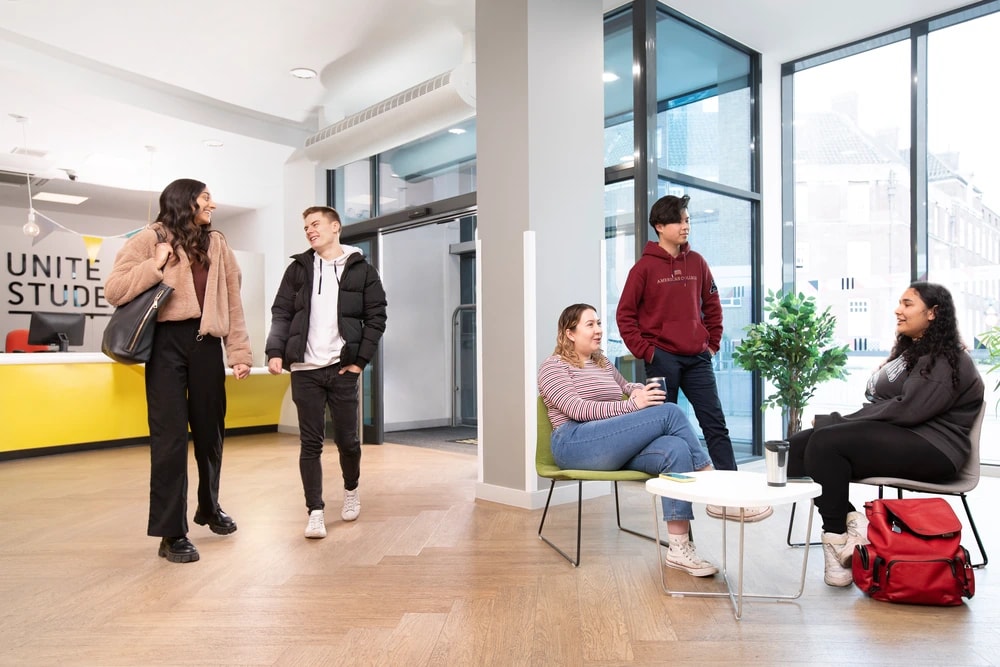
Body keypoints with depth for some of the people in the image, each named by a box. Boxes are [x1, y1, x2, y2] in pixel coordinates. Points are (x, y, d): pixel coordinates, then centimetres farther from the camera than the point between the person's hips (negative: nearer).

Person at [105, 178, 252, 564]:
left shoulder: (217, 244, 13)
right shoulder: (150, 239, 0)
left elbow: (232, 303, 9)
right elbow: (113, 291, -5)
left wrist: (239, 352, 4)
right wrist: (156, 265, -14)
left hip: (206, 344, 4)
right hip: (167, 343, -4)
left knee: (210, 430, 13)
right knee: (170, 436, -3)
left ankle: (209, 507, 35)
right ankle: (171, 532, 8)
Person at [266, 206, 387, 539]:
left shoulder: (362, 270, 4)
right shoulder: (298, 268, 9)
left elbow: (376, 318, 2)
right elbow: (281, 314, 6)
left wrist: (361, 359, -6)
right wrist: (275, 351, -9)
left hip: (342, 369, -1)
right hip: (304, 370, 1)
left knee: (347, 439, 6)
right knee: (310, 443, 2)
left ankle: (351, 490, 34)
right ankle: (316, 512, 11)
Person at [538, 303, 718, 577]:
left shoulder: (604, 364, 25)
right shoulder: (553, 366, 3)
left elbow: (627, 388, 38)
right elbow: (578, 410, -11)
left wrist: (639, 390, 10)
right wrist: (632, 405, -20)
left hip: (617, 448, 7)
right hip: (576, 445, -7)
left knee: (676, 450, -26)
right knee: (670, 412, -20)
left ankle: (678, 548, -26)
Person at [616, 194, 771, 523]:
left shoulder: (697, 263, 8)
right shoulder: (645, 267, -4)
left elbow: (712, 306, 16)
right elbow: (625, 314, -4)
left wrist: (713, 343, 9)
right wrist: (644, 350, -8)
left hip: (698, 358, 4)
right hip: (662, 359, -4)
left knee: (716, 425, 1)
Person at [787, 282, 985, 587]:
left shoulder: (946, 361, -7)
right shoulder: (910, 351, 23)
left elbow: (907, 410, -21)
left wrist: (840, 422, -16)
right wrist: (840, 421, -1)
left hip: (930, 449, -9)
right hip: (893, 436, 9)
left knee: (826, 442, -30)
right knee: (799, 445, -12)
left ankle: (837, 537, -18)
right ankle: (850, 520, -18)